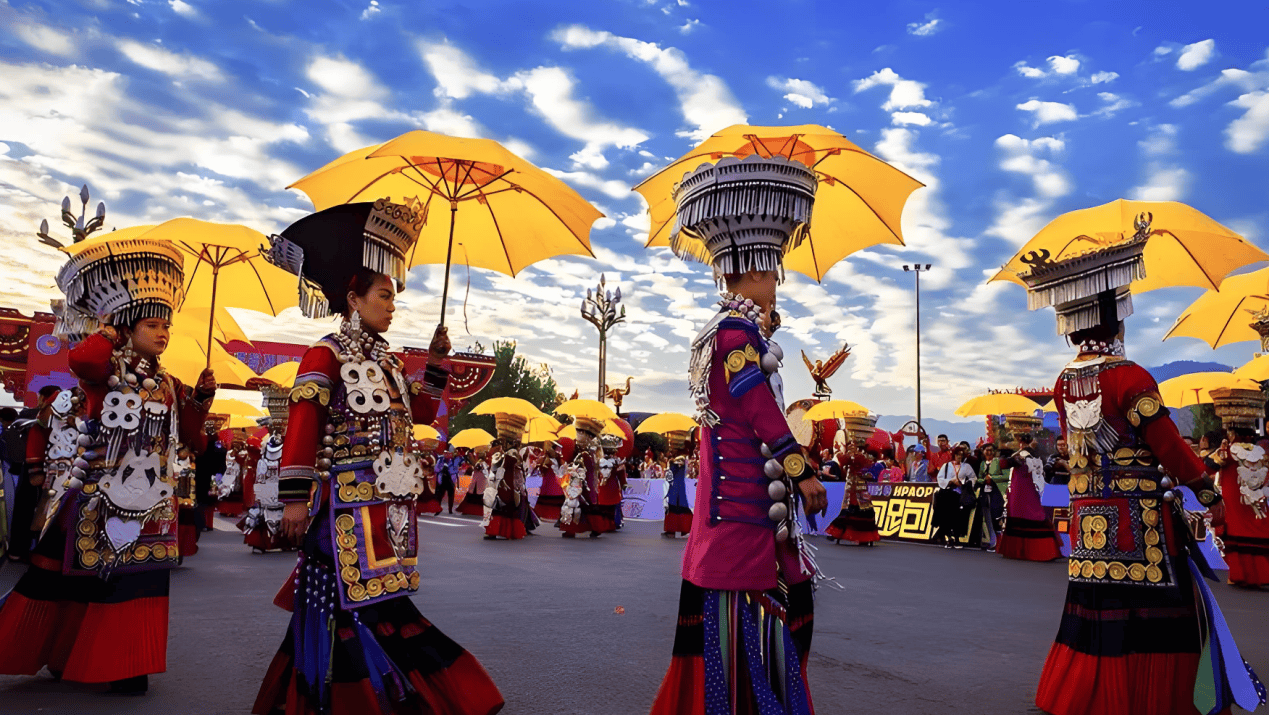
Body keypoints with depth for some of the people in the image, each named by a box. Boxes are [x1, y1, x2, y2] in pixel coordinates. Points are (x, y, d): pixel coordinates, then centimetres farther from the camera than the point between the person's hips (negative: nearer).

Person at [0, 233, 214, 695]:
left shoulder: (168, 386, 11)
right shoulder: (107, 370, -4)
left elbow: (188, 437, 10)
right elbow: (81, 361, -29)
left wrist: (200, 398, -2)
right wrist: (108, 329, -12)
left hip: (146, 500, 5)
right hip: (97, 494, -4)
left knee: (134, 577, 6)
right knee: (75, 575, 7)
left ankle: (125, 665, 16)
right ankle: (61, 656, 25)